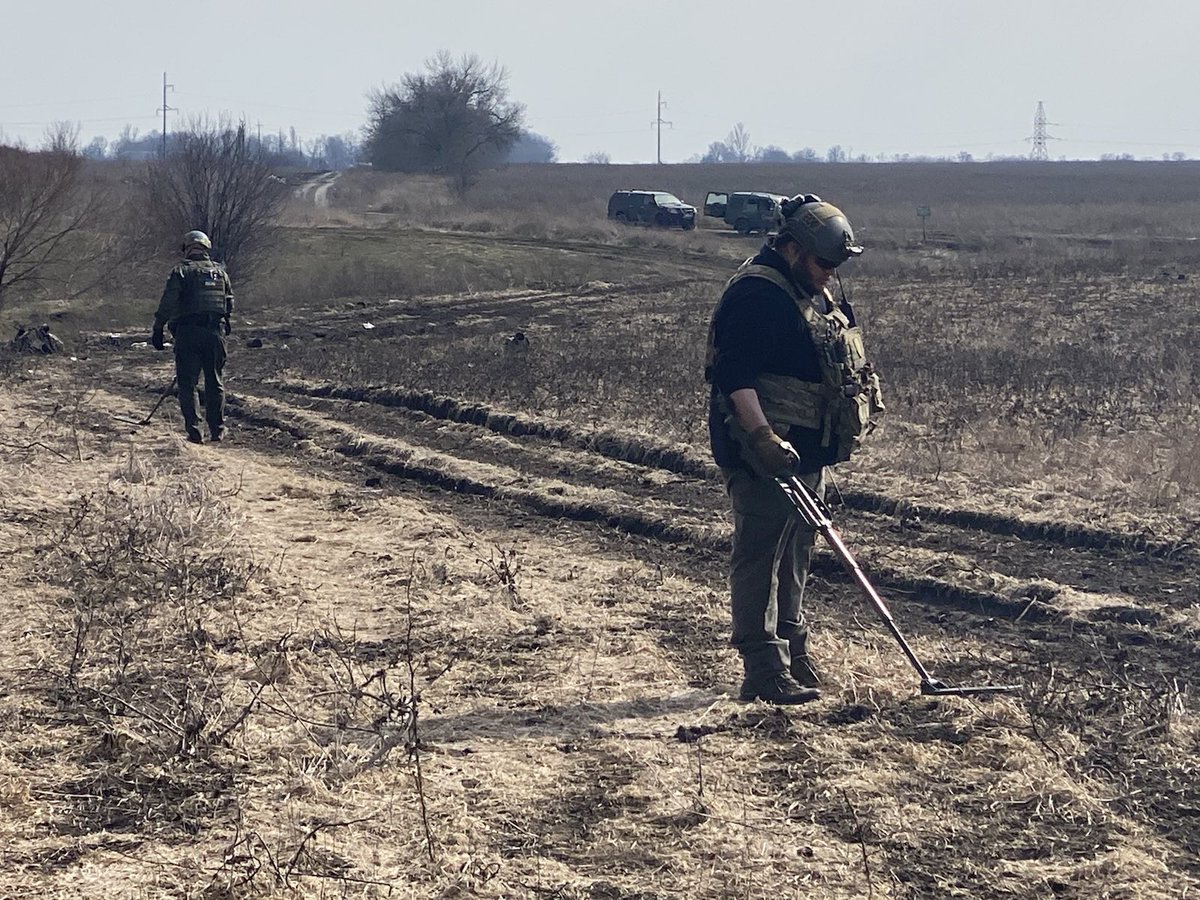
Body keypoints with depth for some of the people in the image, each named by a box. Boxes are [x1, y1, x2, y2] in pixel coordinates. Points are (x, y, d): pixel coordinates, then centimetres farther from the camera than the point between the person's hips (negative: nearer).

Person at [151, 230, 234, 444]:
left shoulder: (180, 272, -2)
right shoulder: (220, 272, 11)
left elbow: (167, 304, -9)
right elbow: (229, 304, 16)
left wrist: (158, 330, -6)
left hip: (188, 332, -3)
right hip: (216, 332, 3)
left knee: (188, 384, 2)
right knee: (215, 383, 12)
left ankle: (194, 431, -4)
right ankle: (217, 430, 12)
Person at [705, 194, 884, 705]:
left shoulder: (811, 292, 17)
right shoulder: (755, 293, -16)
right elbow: (735, 375, -24)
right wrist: (762, 438, -30)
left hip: (805, 450, 10)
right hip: (766, 455, -10)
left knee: (796, 555, 16)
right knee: (760, 557, -9)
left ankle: (792, 654, 26)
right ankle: (765, 673, -9)